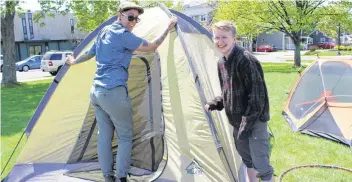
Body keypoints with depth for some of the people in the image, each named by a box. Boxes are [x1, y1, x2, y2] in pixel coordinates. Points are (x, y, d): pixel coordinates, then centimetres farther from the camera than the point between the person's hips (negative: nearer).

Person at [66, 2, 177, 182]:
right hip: (114, 93, -9)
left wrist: (74, 61, 51)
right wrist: (168, 28, 5)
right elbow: (151, 47, -8)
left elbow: (89, 53, 32)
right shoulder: (122, 34, -11)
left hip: (96, 91, 9)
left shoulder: (103, 32, 18)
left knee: (104, 135, 13)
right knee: (125, 137, 4)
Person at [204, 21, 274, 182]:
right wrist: (213, 104, 2)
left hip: (254, 121, -8)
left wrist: (247, 123, -22)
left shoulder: (246, 60, -21)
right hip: (238, 120, 9)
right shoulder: (221, 62, 7)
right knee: (247, 158, 22)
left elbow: (256, 95, -22)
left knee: (260, 163, -7)